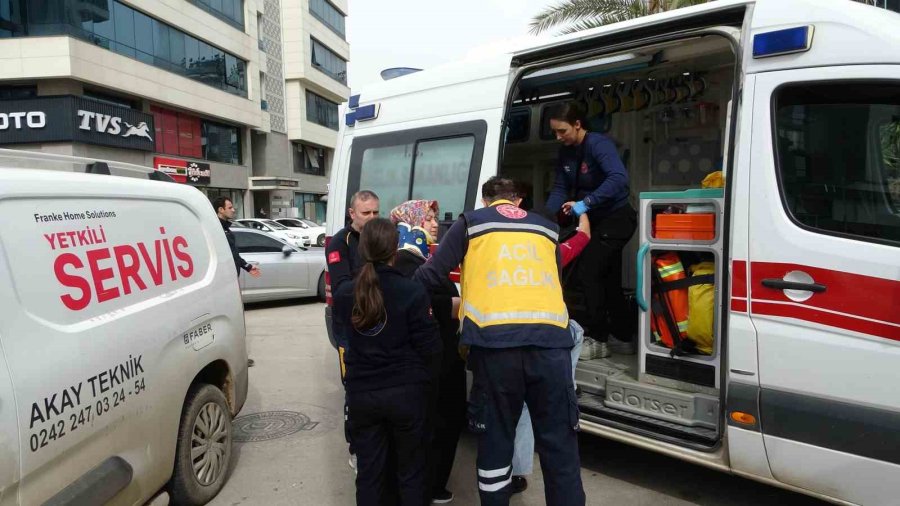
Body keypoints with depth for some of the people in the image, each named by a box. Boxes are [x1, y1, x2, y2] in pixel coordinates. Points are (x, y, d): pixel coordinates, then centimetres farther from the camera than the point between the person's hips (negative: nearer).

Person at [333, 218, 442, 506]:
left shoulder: (343, 295, -2)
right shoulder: (413, 292, -15)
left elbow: (345, 339, 9)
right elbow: (430, 348, -10)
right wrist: (426, 383, 5)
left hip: (361, 393, 3)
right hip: (406, 392, -3)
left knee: (369, 471, 14)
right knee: (411, 470, 13)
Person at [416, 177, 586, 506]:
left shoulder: (471, 223, 15)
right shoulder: (547, 229, 25)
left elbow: (431, 275, 10)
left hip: (495, 342, -2)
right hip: (550, 340, 2)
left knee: (495, 441, 11)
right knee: (559, 444, 9)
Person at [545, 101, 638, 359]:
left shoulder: (598, 144, -23)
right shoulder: (566, 152, 2)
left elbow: (619, 178, -38)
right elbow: (560, 188, -1)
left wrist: (585, 203, -44)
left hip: (617, 218, -9)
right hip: (596, 220, 9)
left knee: (588, 272, -12)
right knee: (607, 278, 14)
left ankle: (597, 340, -1)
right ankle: (623, 337, 27)